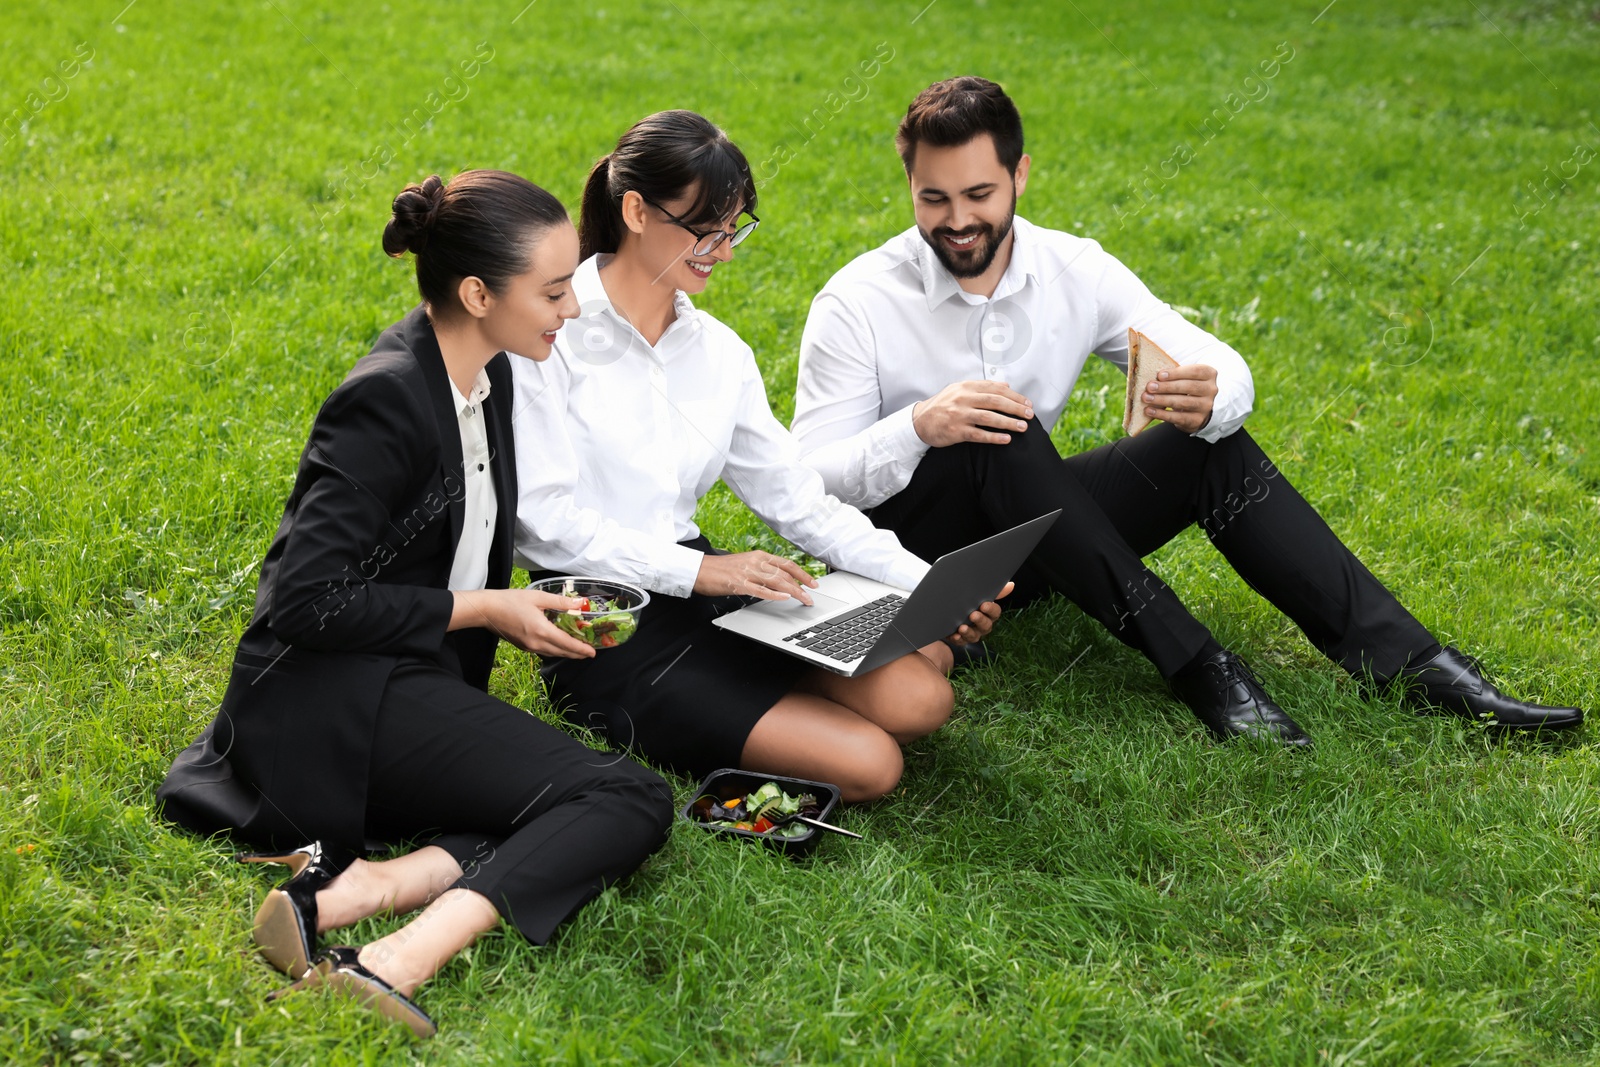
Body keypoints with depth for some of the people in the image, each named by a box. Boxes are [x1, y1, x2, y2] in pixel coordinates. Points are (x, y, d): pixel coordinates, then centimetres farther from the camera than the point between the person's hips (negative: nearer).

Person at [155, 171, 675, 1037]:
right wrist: (482, 610, -13)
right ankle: (392, 969, -34)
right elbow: (308, 602, -20)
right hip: (335, 699, -9)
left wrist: (520, 606, 8)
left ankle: (350, 889, -25)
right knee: (630, 801, -20)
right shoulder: (387, 398, -17)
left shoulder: (487, 377, 11)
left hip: (415, 682, 9)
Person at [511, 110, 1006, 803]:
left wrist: (928, 585, -1)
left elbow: (796, 497, 12)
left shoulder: (719, 351, 12)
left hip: (714, 600, 6)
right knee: (866, 766, -19)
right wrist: (700, 569, -23)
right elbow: (541, 520, -14)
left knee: (920, 698, -18)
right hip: (605, 633, -6)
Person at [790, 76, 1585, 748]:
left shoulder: (1074, 272, -4)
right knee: (1003, 436, -34)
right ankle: (1194, 665, -33)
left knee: (1211, 440, -16)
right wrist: (918, 428, -38)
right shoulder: (856, 306, -16)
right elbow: (808, 484, -20)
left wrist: (1209, 399, -31)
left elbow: (1226, 370, -5)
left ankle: (1410, 663, -22)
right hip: (907, 551, -4)